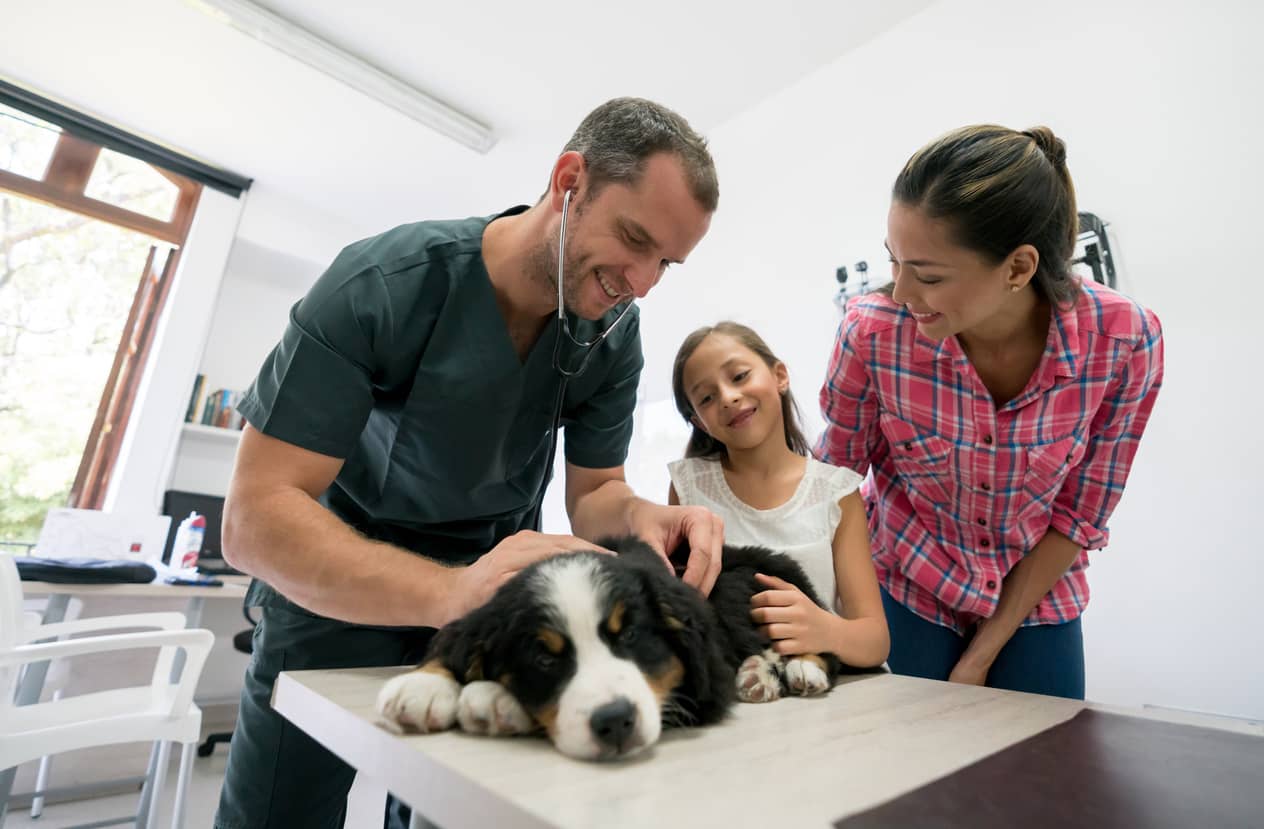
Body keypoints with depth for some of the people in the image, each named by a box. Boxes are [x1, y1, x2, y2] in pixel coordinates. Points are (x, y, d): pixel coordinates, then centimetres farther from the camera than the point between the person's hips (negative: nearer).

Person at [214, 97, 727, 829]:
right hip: (336, 586, -2)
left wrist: (639, 517, -33)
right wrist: (448, 592, -44)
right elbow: (256, 517, -28)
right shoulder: (385, 282, -25)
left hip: (494, 581, 3)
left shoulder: (614, 332, -14)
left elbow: (593, 492, -9)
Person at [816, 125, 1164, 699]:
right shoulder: (872, 330, -26)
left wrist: (982, 656, -9)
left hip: (1036, 594, 2)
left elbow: (1079, 517, -11)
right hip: (906, 589, -1)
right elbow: (834, 475, -11)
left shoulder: (1125, 340, -22)